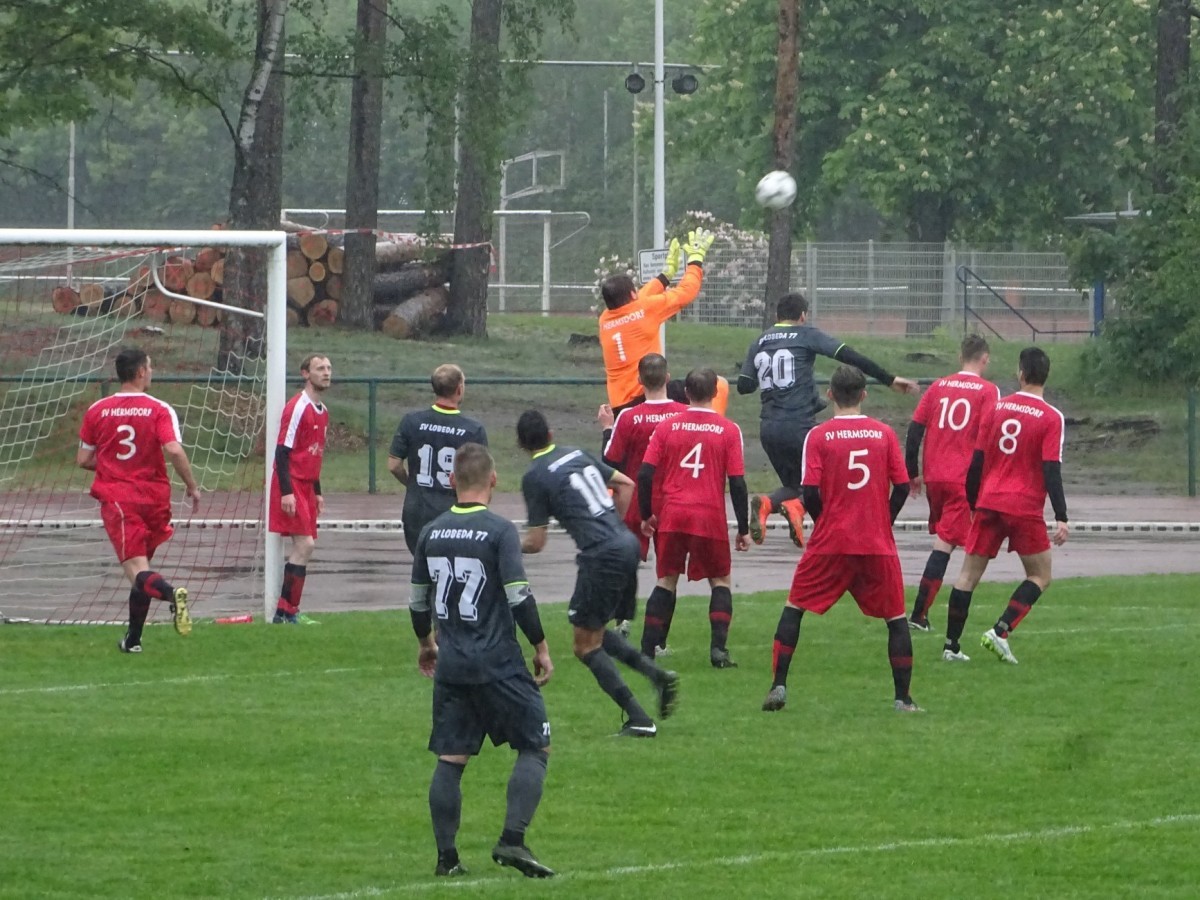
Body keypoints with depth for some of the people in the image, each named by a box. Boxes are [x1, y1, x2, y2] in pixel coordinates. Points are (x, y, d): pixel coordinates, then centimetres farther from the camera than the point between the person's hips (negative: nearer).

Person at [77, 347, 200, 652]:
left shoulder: (97, 411, 3)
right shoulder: (159, 410, -4)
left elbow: (83, 460, 9)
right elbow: (174, 450, -17)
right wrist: (192, 487, -5)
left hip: (116, 499, -1)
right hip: (154, 497, 1)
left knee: (137, 571, -12)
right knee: (142, 564, 19)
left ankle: (171, 593, -44)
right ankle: (133, 638, 23)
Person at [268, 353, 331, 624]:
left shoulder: (322, 411, 15)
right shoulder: (298, 407, -13)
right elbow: (282, 451, -16)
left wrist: (317, 492, 21)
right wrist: (286, 492, -22)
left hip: (306, 487, 9)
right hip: (291, 486, -9)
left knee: (304, 546, 5)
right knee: (304, 544, -14)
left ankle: (285, 612, 8)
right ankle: (286, 611, -11)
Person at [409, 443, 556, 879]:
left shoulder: (431, 533, 6)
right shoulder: (500, 531, -11)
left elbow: (418, 600, 14)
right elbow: (519, 596, -15)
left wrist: (426, 643, 31)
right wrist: (541, 648, -4)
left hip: (451, 664, 5)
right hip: (498, 662, -5)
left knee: (450, 759, 9)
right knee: (534, 748, 4)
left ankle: (446, 856, 8)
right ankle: (512, 840, -9)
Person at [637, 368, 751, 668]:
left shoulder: (667, 427, 3)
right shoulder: (728, 431, -1)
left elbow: (645, 474, -1)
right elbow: (737, 482, -3)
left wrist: (647, 516, 10)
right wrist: (743, 529, 3)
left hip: (671, 516, 1)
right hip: (710, 518, -1)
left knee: (666, 582, 13)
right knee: (720, 581, 14)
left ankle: (647, 652, 6)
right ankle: (718, 648, -1)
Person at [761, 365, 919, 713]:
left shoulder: (818, 436, -4)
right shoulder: (884, 434, 1)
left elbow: (810, 492, -9)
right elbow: (901, 487, 0)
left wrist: (823, 522, 9)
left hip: (830, 541, -1)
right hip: (878, 543, 1)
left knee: (795, 607, 12)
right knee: (895, 616, 11)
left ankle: (778, 686, 5)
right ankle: (903, 698, 8)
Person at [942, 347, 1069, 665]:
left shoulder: (996, 408, 5)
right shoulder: (1051, 418, -6)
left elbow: (977, 460, 8)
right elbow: (1051, 470, -12)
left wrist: (973, 504, 19)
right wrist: (1061, 518, -13)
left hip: (989, 503, 3)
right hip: (1025, 507, -3)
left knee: (969, 574, 11)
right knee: (1040, 577, 9)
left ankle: (951, 644, 8)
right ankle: (1000, 631, -8)